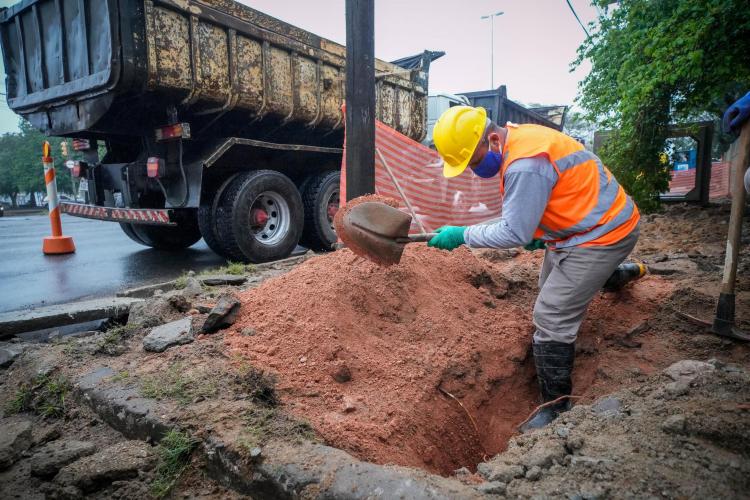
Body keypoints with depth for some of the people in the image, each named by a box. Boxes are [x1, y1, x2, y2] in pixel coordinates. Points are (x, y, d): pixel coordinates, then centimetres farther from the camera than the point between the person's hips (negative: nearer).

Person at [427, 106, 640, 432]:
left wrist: (461, 235, -21)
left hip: (602, 234, -10)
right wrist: (538, 232, 7)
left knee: (551, 317, -9)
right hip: (586, 224, 10)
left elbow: (514, 233, -28)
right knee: (553, 288, 30)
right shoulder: (516, 139, -1)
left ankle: (556, 406, 5)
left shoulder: (526, 165, -33)